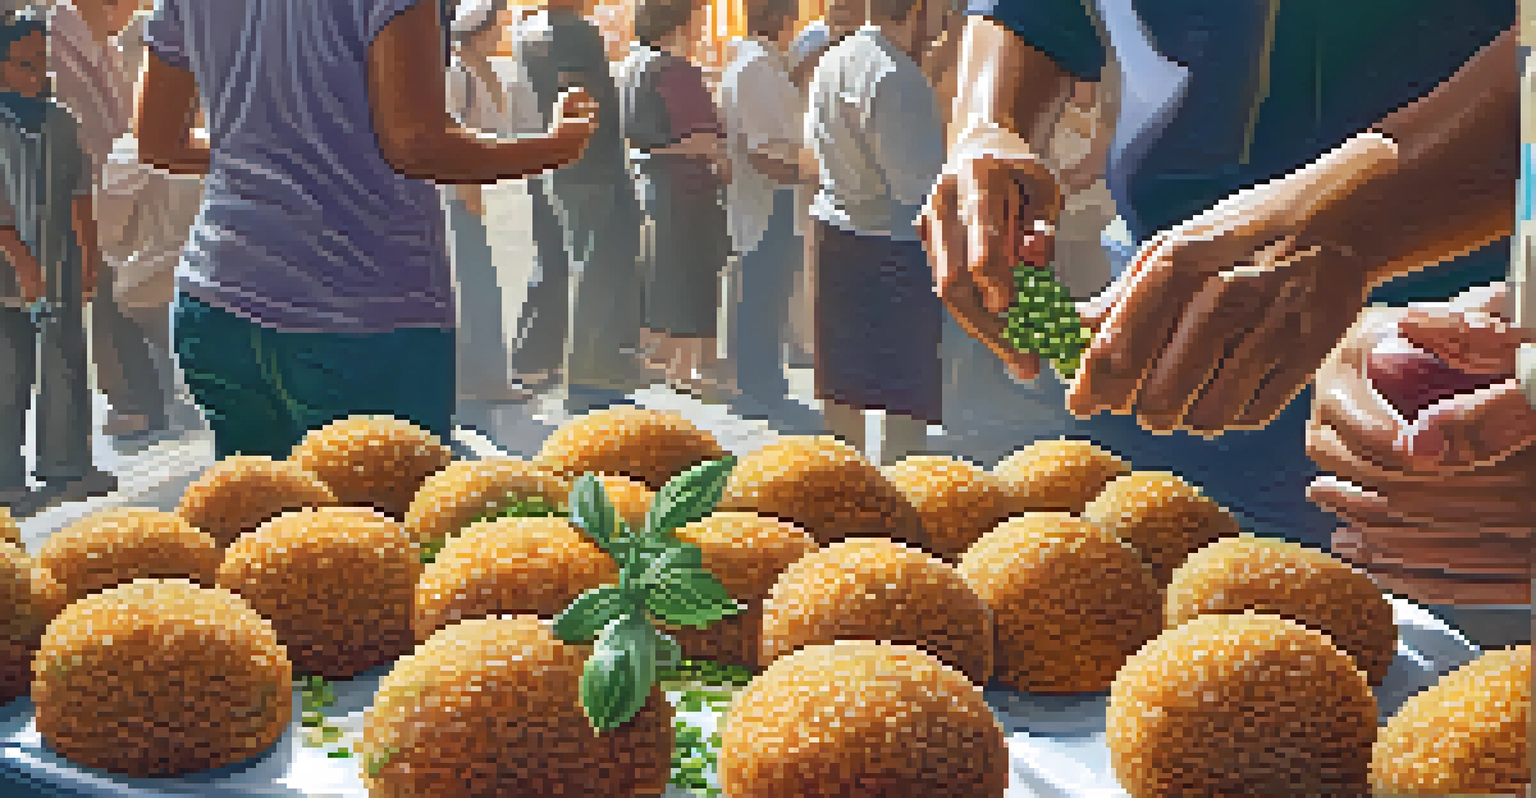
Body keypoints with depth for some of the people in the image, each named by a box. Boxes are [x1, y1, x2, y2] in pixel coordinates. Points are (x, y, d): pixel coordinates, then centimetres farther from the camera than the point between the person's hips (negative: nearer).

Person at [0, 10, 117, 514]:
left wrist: (89, 251, -1)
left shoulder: (60, 124, 11)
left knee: (66, 369, 3)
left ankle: (66, 467, 12)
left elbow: (80, 194, 9)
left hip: (58, 269, 4)